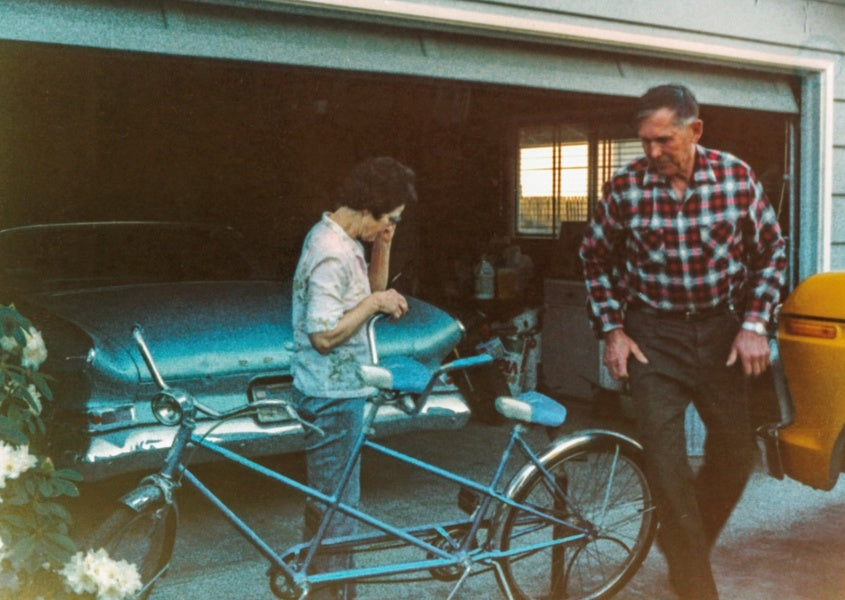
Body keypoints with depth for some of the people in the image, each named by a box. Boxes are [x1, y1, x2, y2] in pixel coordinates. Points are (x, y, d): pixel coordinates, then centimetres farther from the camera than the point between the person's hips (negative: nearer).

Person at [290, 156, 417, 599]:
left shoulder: (338, 238, 9)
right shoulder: (332, 254, -22)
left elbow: (372, 293, 17)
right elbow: (325, 334, -25)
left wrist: (382, 248, 3)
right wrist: (376, 302, -17)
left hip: (335, 392, 10)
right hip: (332, 397, -10)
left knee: (326, 502, 20)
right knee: (339, 510, 0)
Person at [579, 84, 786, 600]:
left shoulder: (738, 177, -7)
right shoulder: (626, 186, -10)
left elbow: (771, 252, 5)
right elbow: (596, 257, 5)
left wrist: (754, 324, -4)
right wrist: (611, 329, -1)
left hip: (721, 331, 2)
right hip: (652, 335, -2)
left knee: (736, 455, 10)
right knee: (666, 461, -7)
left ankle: (688, 541, 37)